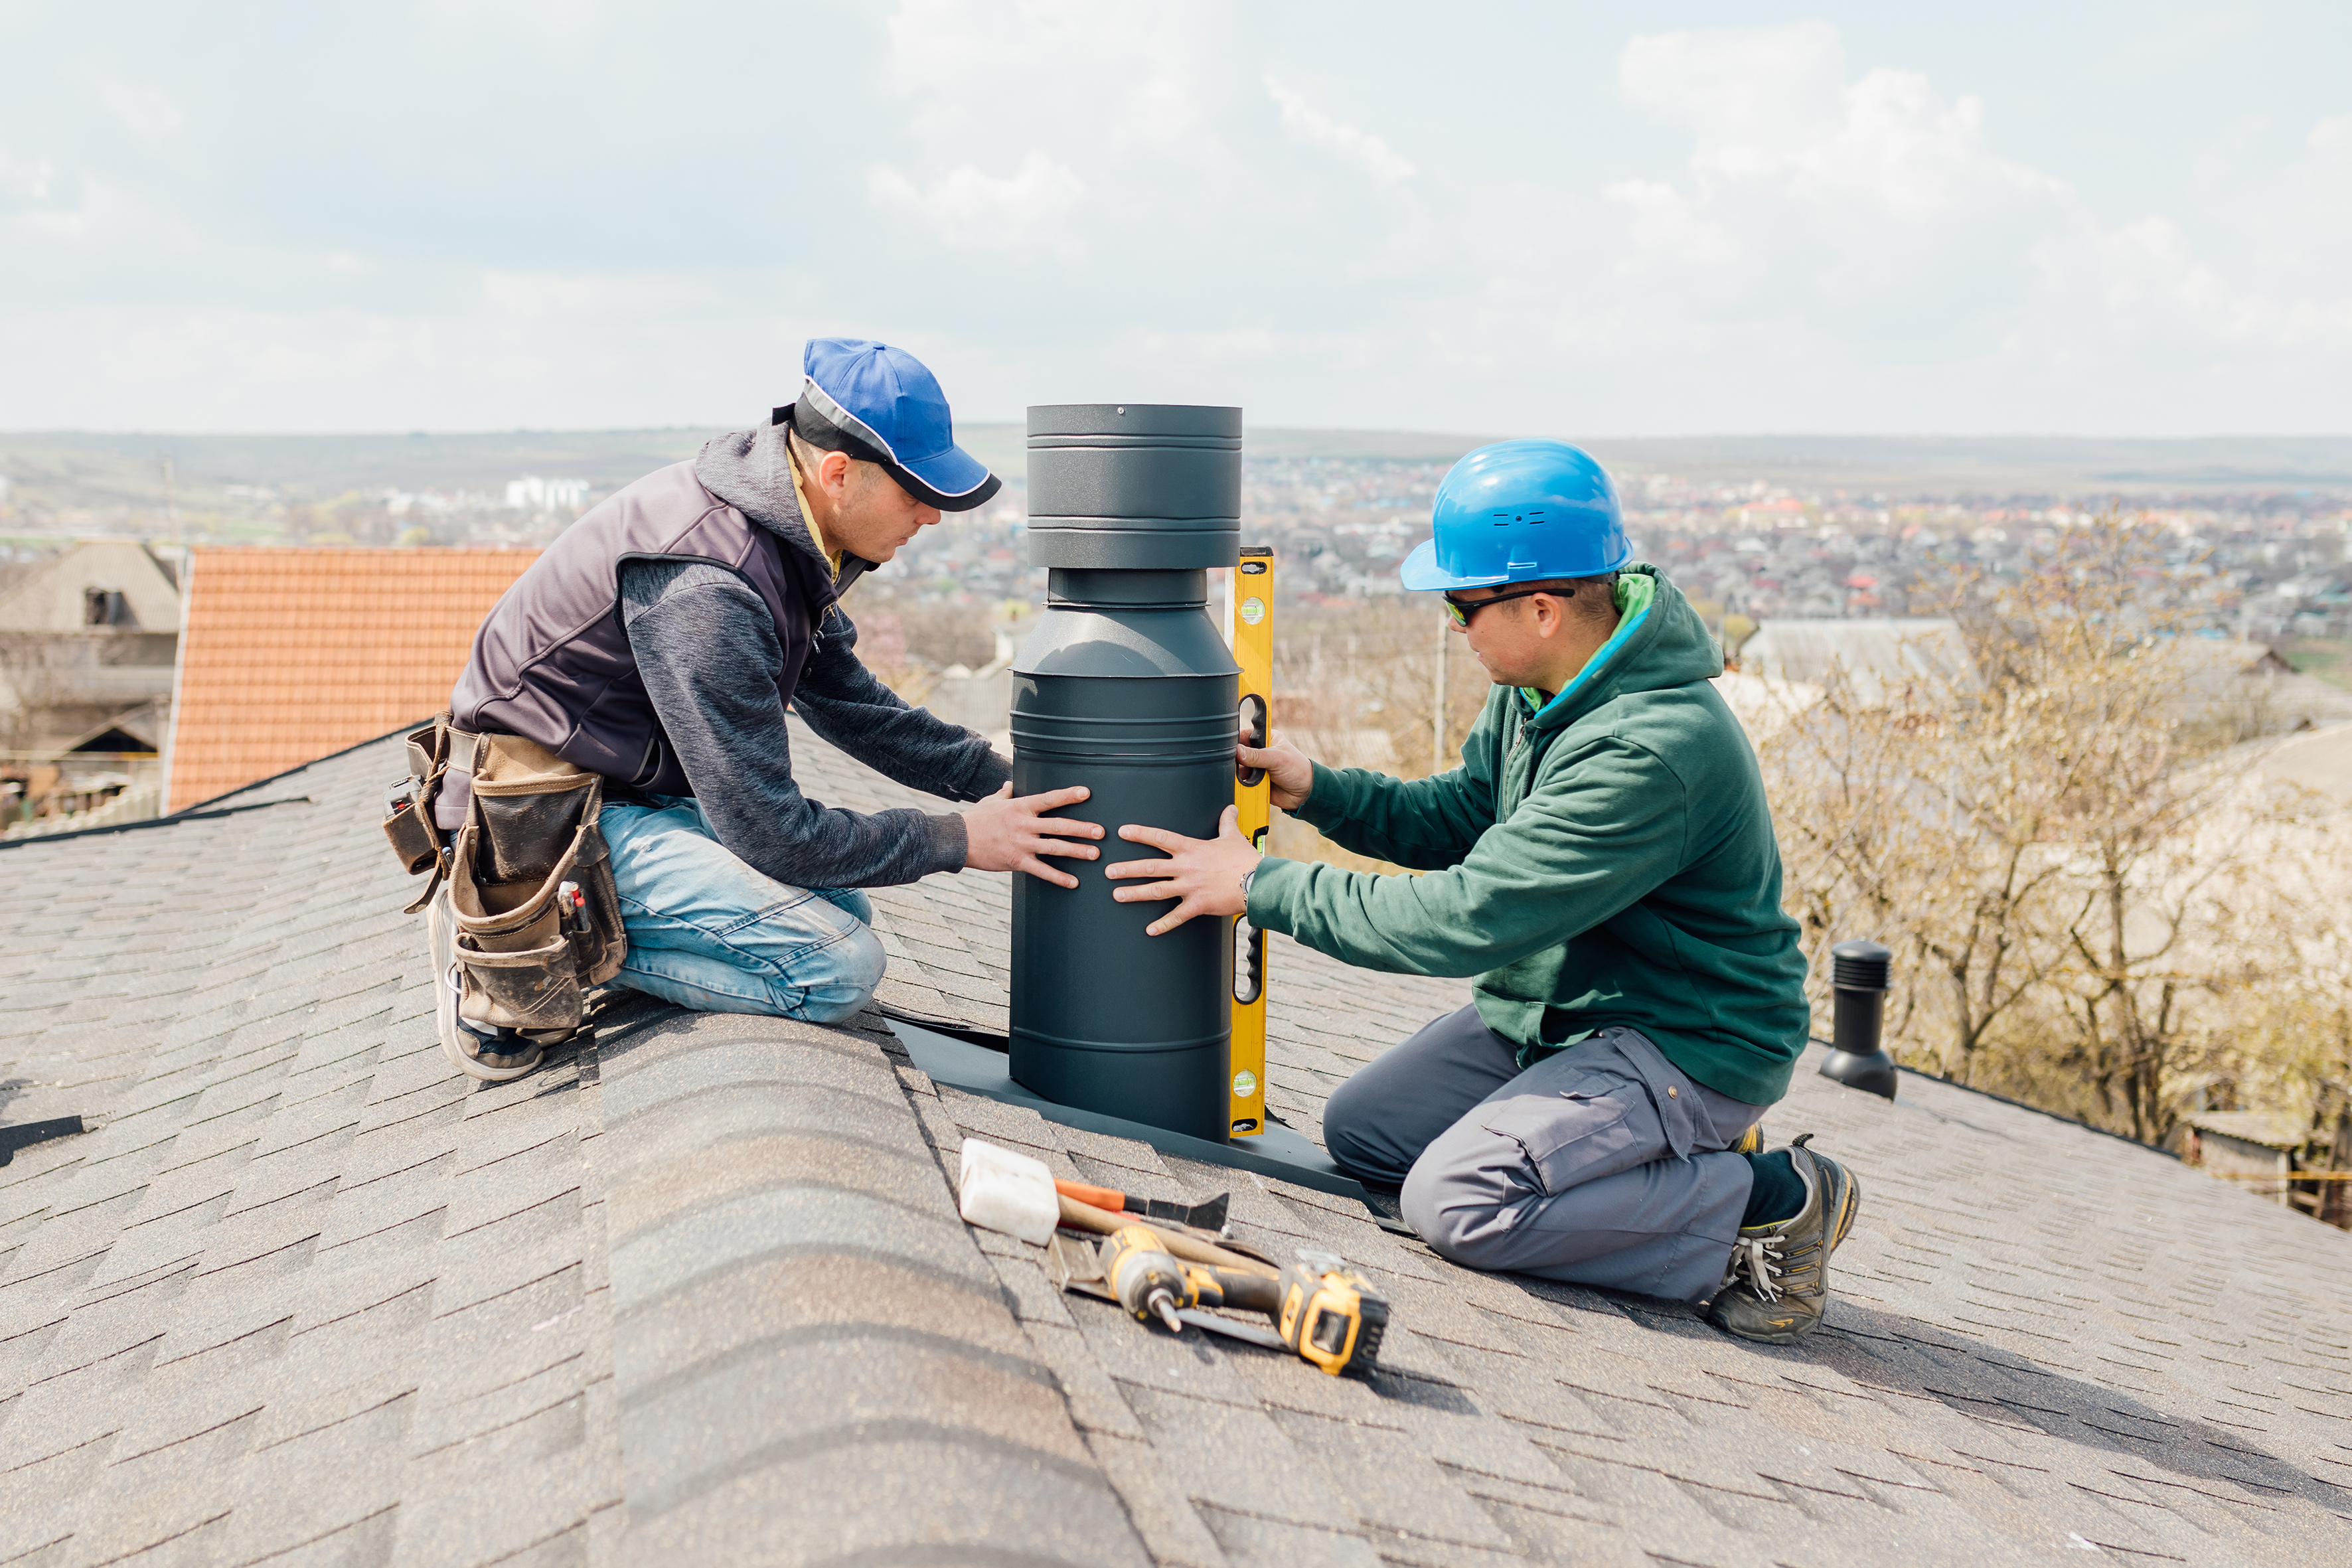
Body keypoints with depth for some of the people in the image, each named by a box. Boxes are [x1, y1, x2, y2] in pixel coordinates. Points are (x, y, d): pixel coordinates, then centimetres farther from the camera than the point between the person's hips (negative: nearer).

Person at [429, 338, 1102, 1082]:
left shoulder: (787, 529, 0)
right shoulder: (706, 585, -29)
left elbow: (844, 698, 15)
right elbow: (769, 832, -24)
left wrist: (1000, 778, 7)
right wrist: (959, 840, -16)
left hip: (632, 788, 10)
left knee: (840, 904, 13)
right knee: (839, 965, -17)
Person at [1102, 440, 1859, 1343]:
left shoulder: (1653, 751, -32)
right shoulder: (1538, 688, -1)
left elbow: (1467, 917, -31)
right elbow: (1457, 820, 13)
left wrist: (1260, 887, -22)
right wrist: (1315, 790, -3)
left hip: (1687, 1041, -10)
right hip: (1552, 1007, 10)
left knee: (1456, 1201, -23)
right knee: (1361, 1131, 5)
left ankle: (1769, 1201, -6)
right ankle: (1675, 1158, 8)